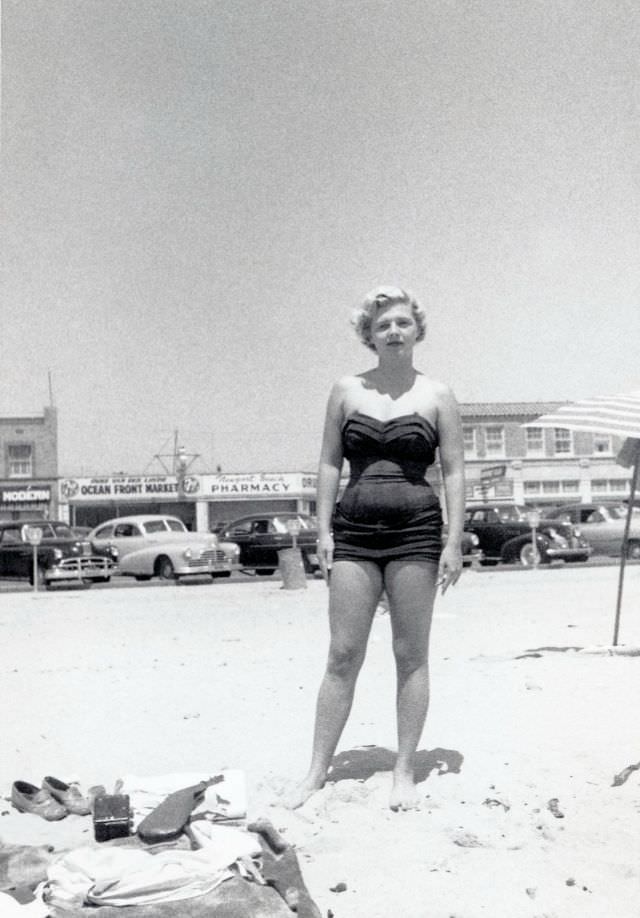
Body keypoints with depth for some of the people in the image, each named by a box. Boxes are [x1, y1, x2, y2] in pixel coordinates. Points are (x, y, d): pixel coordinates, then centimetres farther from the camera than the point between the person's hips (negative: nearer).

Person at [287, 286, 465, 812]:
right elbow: (329, 464, 10)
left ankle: (404, 773, 14)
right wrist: (323, 529, 2)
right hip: (354, 530, 1)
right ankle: (317, 772, 9)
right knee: (343, 655, 1)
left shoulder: (437, 396, 4)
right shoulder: (347, 391, 9)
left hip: (416, 530, -1)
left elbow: (454, 472, 3)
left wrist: (454, 542, -5)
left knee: (411, 655, 4)